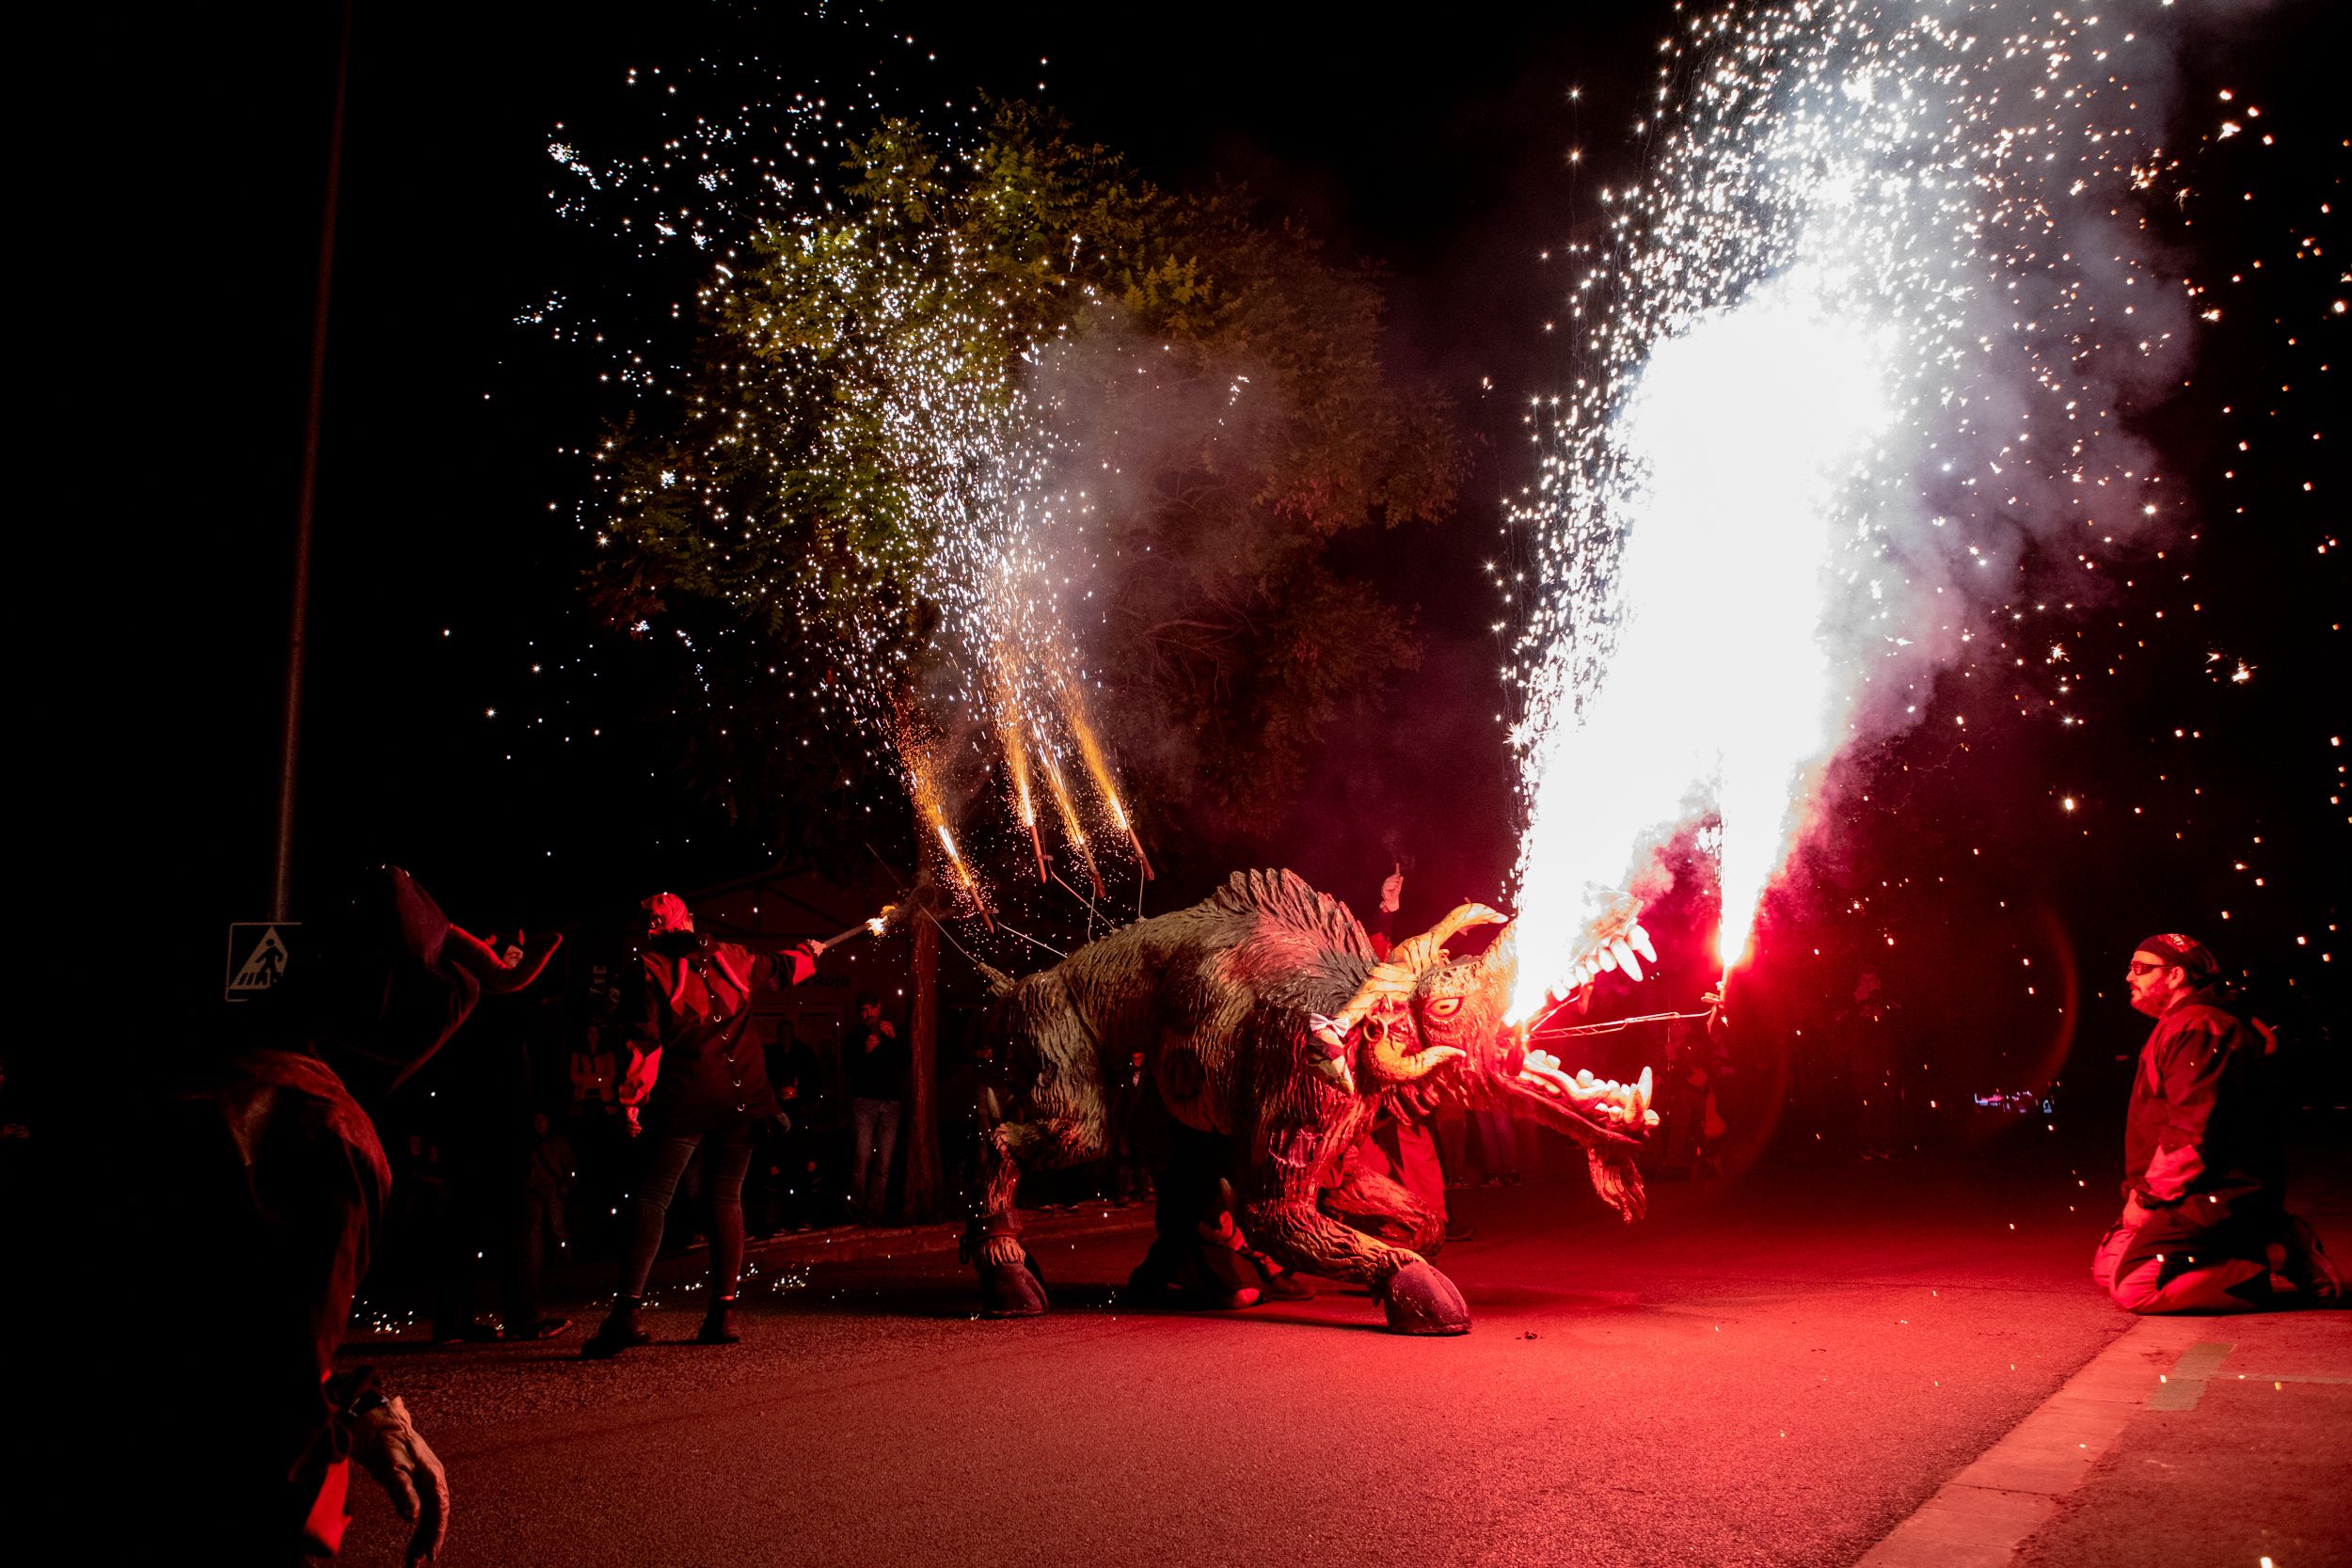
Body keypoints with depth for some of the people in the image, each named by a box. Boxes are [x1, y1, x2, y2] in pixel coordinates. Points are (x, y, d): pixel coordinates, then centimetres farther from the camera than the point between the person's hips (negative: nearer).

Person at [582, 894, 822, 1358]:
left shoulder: (652, 970, 1)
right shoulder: (730, 958, 13)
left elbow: (645, 1040, -6)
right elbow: (781, 969, 30)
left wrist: (630, 1100, -3)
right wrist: (810, 953, 50)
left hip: (686, 1098, -4)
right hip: (743, 1095, 4)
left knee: (652, 1198, -3)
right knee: (727, 1198, 9)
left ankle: (628, 1310, -14)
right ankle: (723, 1313, 7)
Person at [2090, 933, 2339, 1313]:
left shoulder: (2195, 1029, -15)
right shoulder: (2177, 1028, 22)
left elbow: (2192, 1133, -23)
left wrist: (2147, 1197, -15)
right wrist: (2141, 1190, 12)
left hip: (2218, 1196, -11)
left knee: (2134, 1288, -22)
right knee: (2107, 1264, 8)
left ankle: (2285, 1268, -10)